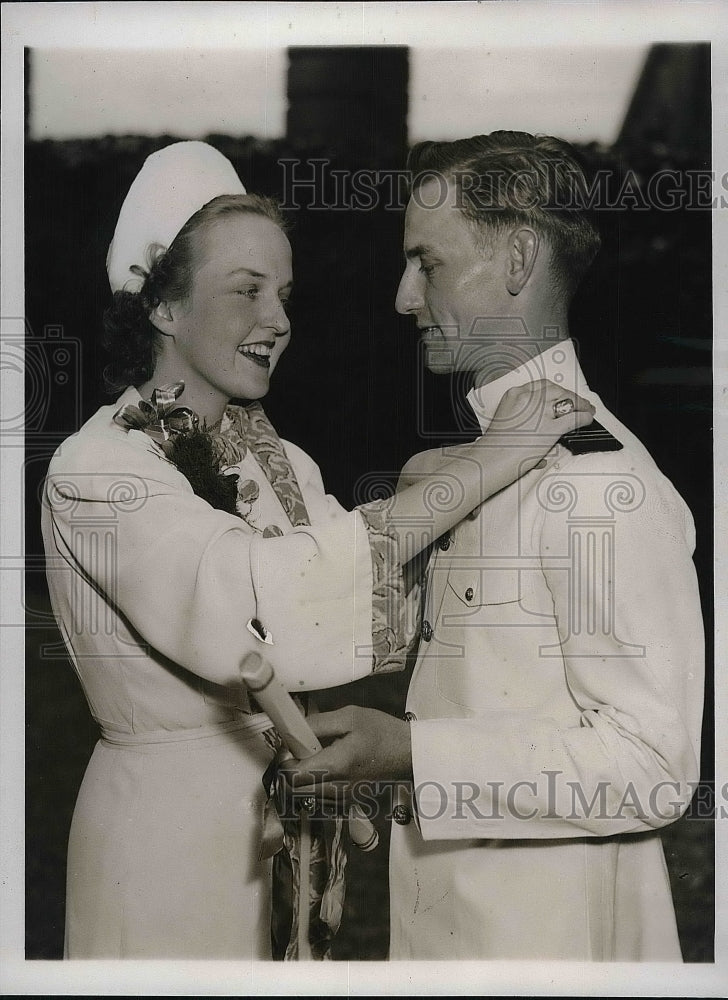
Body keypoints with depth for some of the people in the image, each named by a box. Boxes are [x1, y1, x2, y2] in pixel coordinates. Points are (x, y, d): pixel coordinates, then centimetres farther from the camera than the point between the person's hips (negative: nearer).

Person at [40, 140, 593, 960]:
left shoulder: (281, 462, 5)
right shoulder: (96, 470, -17)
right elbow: (259, 602, -32)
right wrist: (486, 461, -30)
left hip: (289, 820, 6)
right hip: (169, 835, -6)